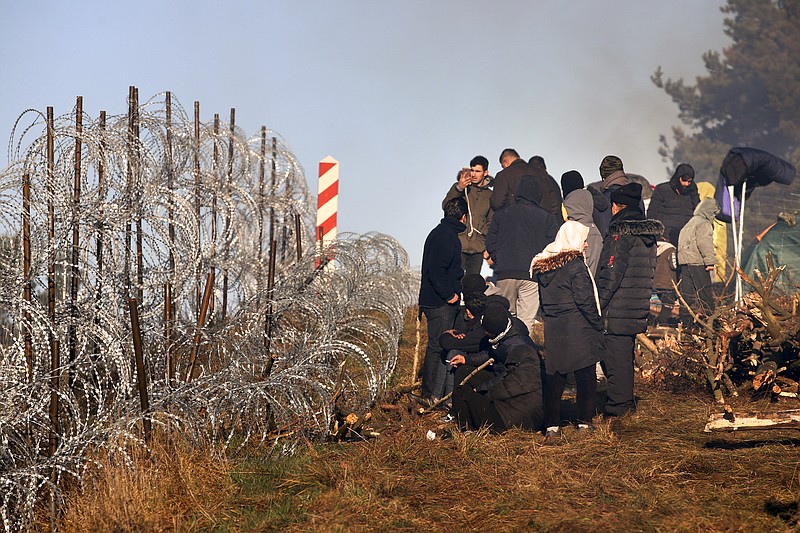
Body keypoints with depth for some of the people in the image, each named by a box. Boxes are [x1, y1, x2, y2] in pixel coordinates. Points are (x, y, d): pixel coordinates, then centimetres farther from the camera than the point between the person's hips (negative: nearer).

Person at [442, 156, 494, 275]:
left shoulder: (489, 195, 15)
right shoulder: (459, 187, 7)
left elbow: (491, 223, 18)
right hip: (458, 246, -3)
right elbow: (445, 206, -9)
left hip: (478, 248, 3)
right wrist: (459, 188, -24)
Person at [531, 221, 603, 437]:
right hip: (578, 330, -6)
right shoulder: (575, 265, -13)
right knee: (585, 376, 6)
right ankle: (585, 421, 10)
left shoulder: (542, 266, 8)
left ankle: (552, 425, 5)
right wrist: (598, 326, -5)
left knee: (554, 377, 7)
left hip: (553, 330, 6)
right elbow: (585, 300, -14)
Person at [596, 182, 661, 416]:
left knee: (615, 359, -4)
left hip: (617, 310, -9)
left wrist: (599, 305, -13)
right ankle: (627, 404, 26)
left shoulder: (621, 232, -15)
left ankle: (617, 408, -2)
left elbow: (611, 274, -18)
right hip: (638, 309, 9)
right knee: (625, 356, 19)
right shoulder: (648, 232, 13)